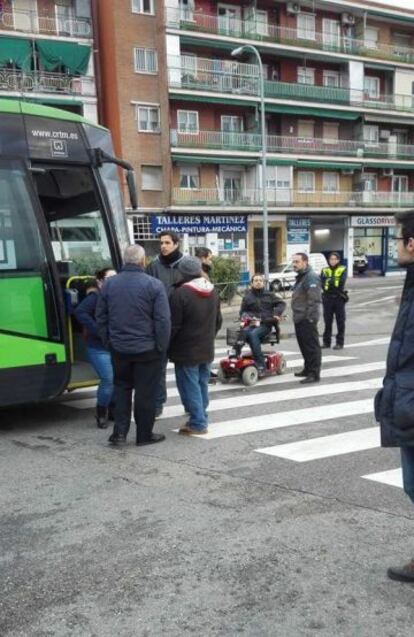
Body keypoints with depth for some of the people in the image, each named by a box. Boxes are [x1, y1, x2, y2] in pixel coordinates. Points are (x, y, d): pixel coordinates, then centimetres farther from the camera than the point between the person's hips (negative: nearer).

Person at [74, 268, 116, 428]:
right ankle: (101, 413, 13)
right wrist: (97, 331, -23)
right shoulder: (95, 297, -9)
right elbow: (80, 312, -23)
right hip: (99, 348, -6)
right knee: (108, 380, -10)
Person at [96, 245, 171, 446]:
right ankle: (144, 434, 17)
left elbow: (100, 317, 8)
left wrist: (108, 341, 15)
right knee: (146, 391, 7)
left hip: (119, 348, 4)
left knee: (121, 388, 19)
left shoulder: (109, 284, 2)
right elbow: (163, 320, -14)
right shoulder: (153, 285, -12)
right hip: (147, 349, -4)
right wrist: (162, 347, -4)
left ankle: (120, 432, 13)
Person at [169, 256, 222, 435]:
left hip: (186, 350, -8)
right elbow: (218, 321, 15)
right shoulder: (212, 291, 7)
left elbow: (174, 325, -17)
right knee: (202, 383, 17)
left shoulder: (181, 293, -19)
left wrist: (168, 346, -3)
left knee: (190, 386, -1)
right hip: (207, 348, 8)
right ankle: (201, 417, 26)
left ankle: (198, 423, 0)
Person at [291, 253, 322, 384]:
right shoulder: (301, 277, 18)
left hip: (307, 319, -11)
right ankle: (308, 369, 31)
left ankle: (314, 373, -3)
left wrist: (309, 317, -23)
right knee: (304, 345, 19)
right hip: (299, 318, 11)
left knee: (312, 346, -6)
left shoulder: (311, 277, -16)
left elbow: (314, 300, -23)